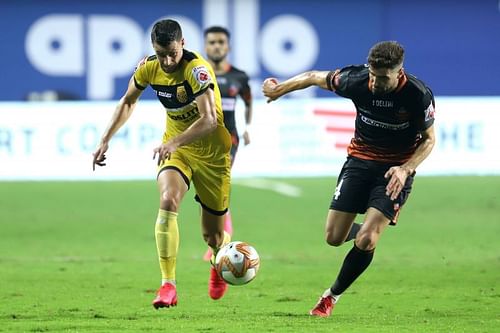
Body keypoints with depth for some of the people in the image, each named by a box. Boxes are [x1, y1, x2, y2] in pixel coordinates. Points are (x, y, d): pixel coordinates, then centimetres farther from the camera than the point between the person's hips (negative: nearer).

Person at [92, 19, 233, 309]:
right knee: (168, 202, -27)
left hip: (212, 153, -4)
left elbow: (209, 120, -36)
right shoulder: (149, 68, -8)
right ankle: (168, 286, -29)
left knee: (213, 236, 5)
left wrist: (175, 142, -49)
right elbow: (128, 102, 11)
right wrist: (106, 140, 4)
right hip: (174, 147, 4)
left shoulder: (197, 69, -26)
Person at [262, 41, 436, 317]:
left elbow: (428, 139, -6)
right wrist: (279, 89, 13)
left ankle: (333, 295, 7)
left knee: (366, 241, -16)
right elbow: (315, 77, 2)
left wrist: (405, 169, -22)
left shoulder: (418, 95, -21)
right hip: (360, 158, 3)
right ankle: (368, 229, 33)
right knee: (333, 238, -4)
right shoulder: (356, 80, -17)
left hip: (396, 169, -3)